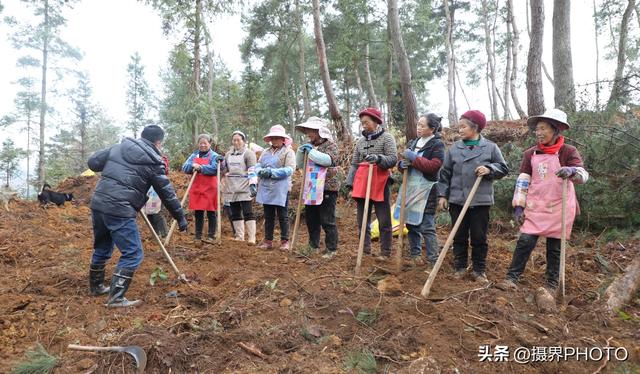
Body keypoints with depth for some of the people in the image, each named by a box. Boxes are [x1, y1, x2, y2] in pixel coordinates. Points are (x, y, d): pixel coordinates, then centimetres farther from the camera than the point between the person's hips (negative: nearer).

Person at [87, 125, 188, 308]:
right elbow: (167, 194, -1)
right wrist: (180, 217, 8)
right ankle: (116, 297, 1)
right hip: (119, 210, -8)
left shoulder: (118, 147, 12)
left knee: (102, 248, 25)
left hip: (98, 203, 8)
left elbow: (92, 162, 15)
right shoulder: (154, 162, -4)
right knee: (133, 254, 2)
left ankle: (96, 286, 42)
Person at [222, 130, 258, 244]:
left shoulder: (248, 153, -2)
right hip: (231, 188, 7)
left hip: (244, 188, -6)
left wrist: (253, 184, -21)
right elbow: (224, 169, 25)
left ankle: (251, 238, -6)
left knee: (247, 212, -9)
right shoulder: (228, 154, 17)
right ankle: (239, 236, 18)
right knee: (235, 213, 9)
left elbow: (252, 171, -10)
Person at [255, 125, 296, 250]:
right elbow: (257, 166, 10)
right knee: (268, 216, 12)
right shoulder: (265, 152, 16)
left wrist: (271, 172, -18)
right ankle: (268, 240, 20)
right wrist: (261, 171, -14)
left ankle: (285, 241, 12)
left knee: (283, 216, 2)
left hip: (281, 190, -5)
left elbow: (289, 169, -13)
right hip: (266, 189, 5)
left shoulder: (288, 152, -2)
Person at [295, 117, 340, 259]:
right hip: (311, 188, 7)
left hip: (327, 188, -7)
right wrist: (301, 152, -2)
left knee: (327, 220, -4)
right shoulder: (309, 145, 13)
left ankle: (331, 249, 7)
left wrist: (311, 151, -17)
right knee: (310, 218, 14)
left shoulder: (330, 144, -4)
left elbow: (329, 159, -23)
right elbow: (299, 165, 16)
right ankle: (313, 246, 28)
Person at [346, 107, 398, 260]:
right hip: (362, 183, 5)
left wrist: (378, 158, -26)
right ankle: (365, 249, 21)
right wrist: (350, 182, 5)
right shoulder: (360, 141, 12)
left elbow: (393, 159, -10)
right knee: (362, 220, 10)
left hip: (380, 183, -5)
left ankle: (385, 252, 11)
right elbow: (354, 164, 14)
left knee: (384, 221, 1)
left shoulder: (386, 137, -1)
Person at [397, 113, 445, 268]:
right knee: (411, 222, 12)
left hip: (426, 189, -7)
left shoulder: (437, 144, -6)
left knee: (427, 227, -7)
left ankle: (434, 261, 0)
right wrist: (402, 164, -4)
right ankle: (415, 254, 26)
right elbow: (403, 163, 19)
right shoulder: (413, 143, 14)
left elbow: (434, 166, -18)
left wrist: (414, 158, -19)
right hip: (410, 187, 7)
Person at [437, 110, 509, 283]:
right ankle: (460, 267, 23)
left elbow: (503, 168, 5)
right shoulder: (454, 148, 4)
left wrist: (489, 169, -15)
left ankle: (479, 270, 20)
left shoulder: (490, 147, -1)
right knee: (459, 236, 10)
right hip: (457, 200, 2)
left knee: (479, 237, 6)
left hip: (480, 201, -2)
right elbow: (445, 173, 8)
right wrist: (442, 195, 3)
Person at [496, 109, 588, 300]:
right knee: (525, 241, -4)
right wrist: (518, 206, -3)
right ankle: (512, 278, 4)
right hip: (535, 207, 2)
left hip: (559, 209, -2)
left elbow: (583, 175, -18)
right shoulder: (531, 154, 3)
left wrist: (572, 171, -42)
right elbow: (522, 181, 2)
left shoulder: (568, 152, -5)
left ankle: (552, 284, 21)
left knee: (555, 247, 7)